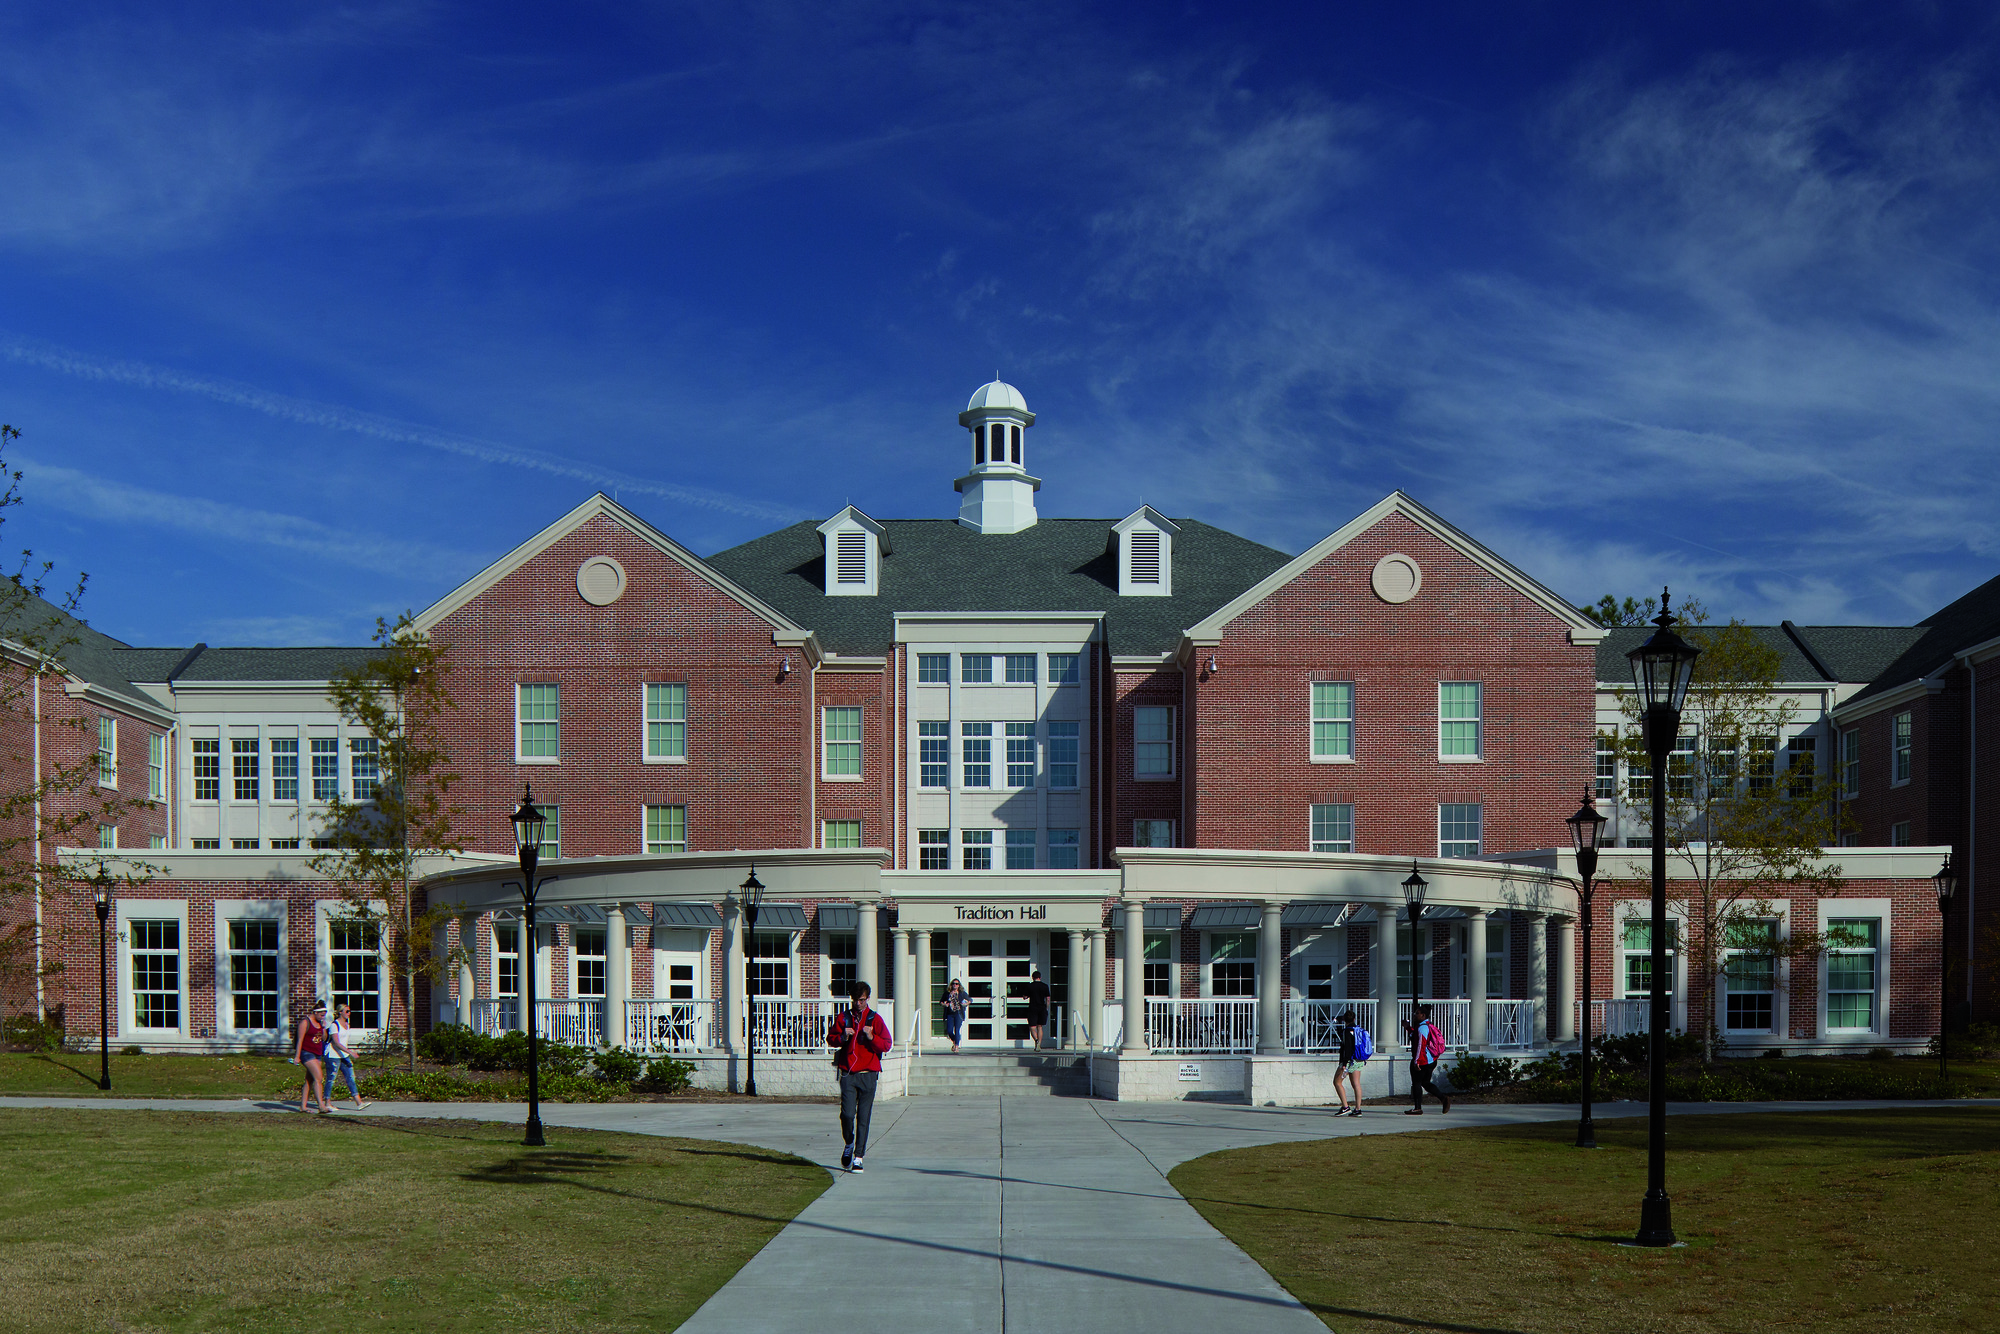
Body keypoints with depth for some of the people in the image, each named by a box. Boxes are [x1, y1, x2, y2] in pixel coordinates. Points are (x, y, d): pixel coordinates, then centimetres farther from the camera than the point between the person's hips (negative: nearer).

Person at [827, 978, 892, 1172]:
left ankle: (858, 1157, 4)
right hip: (848, 1073, 1)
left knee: (863, 1117, -2)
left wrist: (872, 1037, -14)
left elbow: (886, 1045, 4)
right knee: (847, 1114, -8)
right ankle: (849, 1145, 21)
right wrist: (843, 1037, -7)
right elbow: (830, 1039, 12)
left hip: (868, 1074, -1)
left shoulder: (875, 1019, 5)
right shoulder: (843, 1018, 9)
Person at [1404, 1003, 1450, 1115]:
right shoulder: (1429, 1026, 14)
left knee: (1416, 1083, 0)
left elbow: (1421, 1045, -24)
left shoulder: (1422, 1028, -17)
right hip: (1432, 1061, 10)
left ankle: (1417, 1108, 2)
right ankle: (1444, 1099, 5)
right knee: (1425, 1082, 17)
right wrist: (1409, 1028, 25)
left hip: (1422, 1061, -10)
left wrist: (1416, 1061, -25)